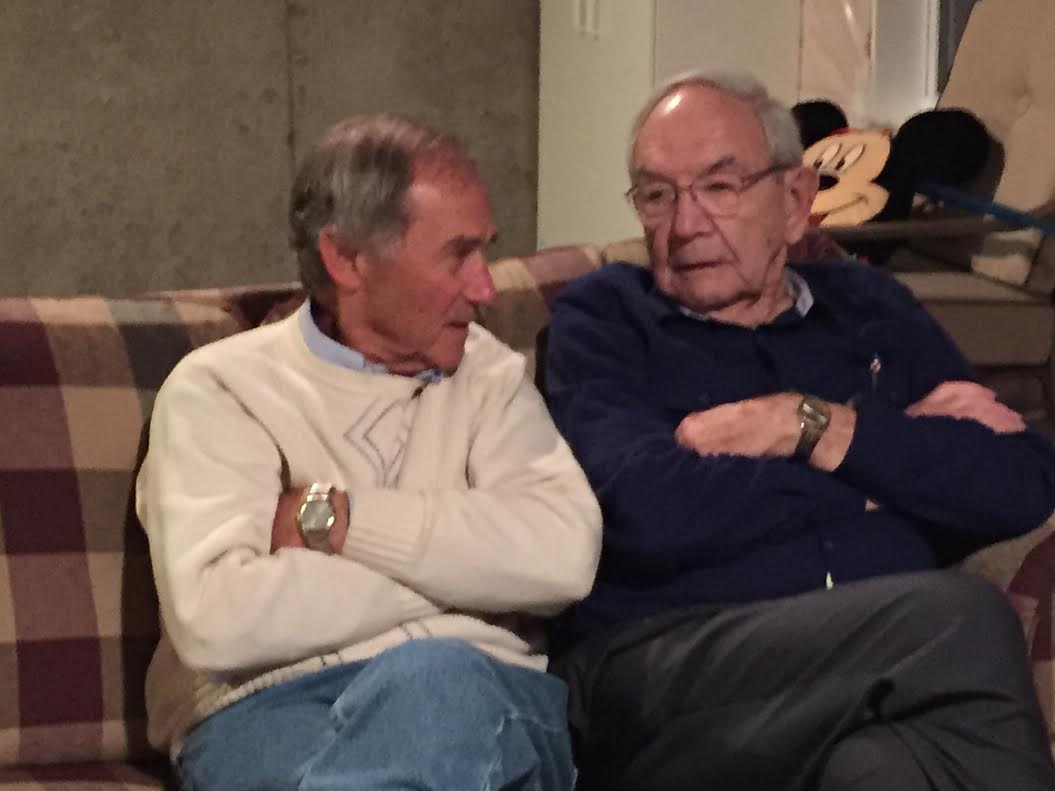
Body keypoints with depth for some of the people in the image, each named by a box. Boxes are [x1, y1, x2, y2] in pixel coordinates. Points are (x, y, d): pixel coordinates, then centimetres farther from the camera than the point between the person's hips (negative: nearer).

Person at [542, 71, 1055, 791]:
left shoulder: (870, 308, 21)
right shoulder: (604, 319, 11)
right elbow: (649, 512, -10)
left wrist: (807, 426, -2)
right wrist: (900, 457, 2)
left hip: (889, 662, 3)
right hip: (666, 672, -2)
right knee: (961, 622, -28)